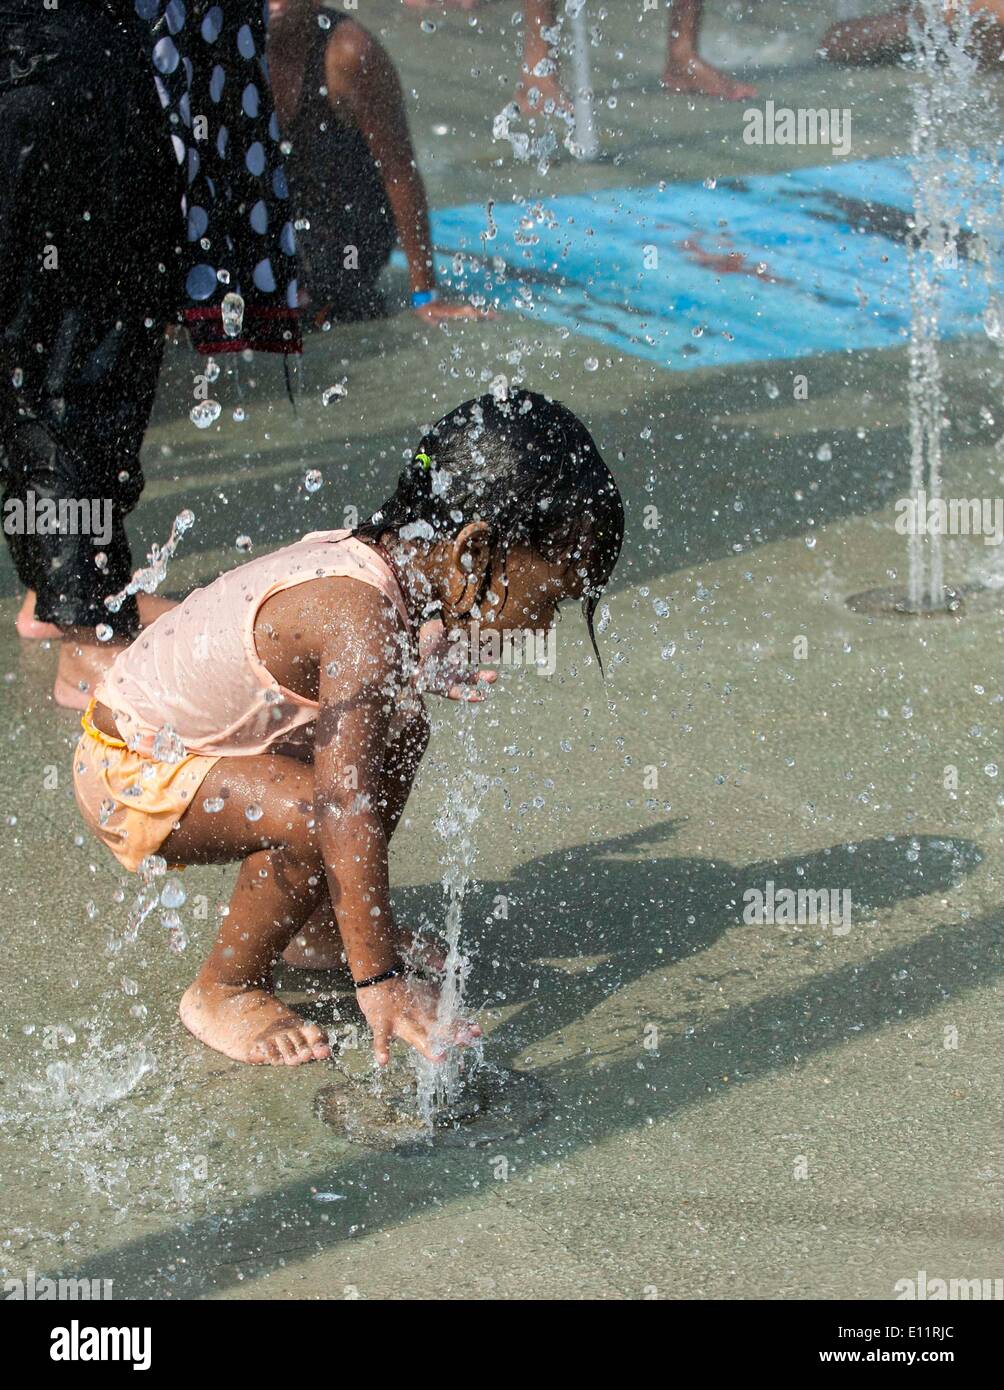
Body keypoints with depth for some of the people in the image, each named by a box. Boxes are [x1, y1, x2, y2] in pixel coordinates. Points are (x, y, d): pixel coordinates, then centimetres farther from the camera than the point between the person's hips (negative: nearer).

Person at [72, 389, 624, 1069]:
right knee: (318, 812, -30)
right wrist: (380, 978, -40)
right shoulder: (362, 623, -33)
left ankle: (319, 923, 22)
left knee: (397, 727, 8)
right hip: (129, 777, -10)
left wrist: (418, 673, 24)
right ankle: (222, 993, -7)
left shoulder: (380, 558, -4)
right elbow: (346, 809, -39)